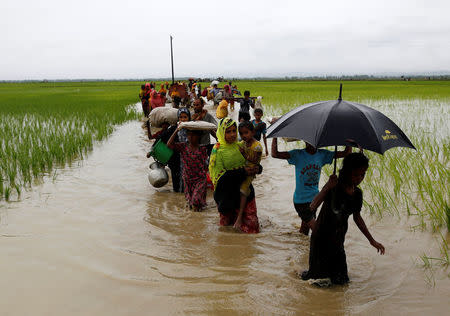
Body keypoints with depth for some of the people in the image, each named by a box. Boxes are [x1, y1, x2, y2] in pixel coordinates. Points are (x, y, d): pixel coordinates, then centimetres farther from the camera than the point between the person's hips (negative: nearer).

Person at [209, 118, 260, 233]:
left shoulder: (239, 146, 6)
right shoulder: (218, 150, -9)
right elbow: (219, 175, -16)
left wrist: (257, 168, -7)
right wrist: (242, 172, -22)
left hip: (244, 189, 4)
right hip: (227, 193, -4)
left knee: (252, 226, 4)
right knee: (227, 222, 11)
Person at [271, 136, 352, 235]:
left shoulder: (323, 154, 0)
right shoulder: (298, 154, -12)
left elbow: (346, 153, 0)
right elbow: (275, 154, -20)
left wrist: (349, 141, -16)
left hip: (314, 198, 5)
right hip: (301, 200, -4)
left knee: (305, 229, 16)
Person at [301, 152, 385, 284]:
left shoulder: (357, 193, 2)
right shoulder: (334, 187, -19)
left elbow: (357, 218, 15)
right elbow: (313, 206, -31)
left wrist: (372, 241, 17)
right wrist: (327, 187, -43)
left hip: (338, 240, 6)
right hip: (321, 238, -6)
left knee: (340, 280, 14)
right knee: (317, 274, 5)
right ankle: (305, 275, 38)